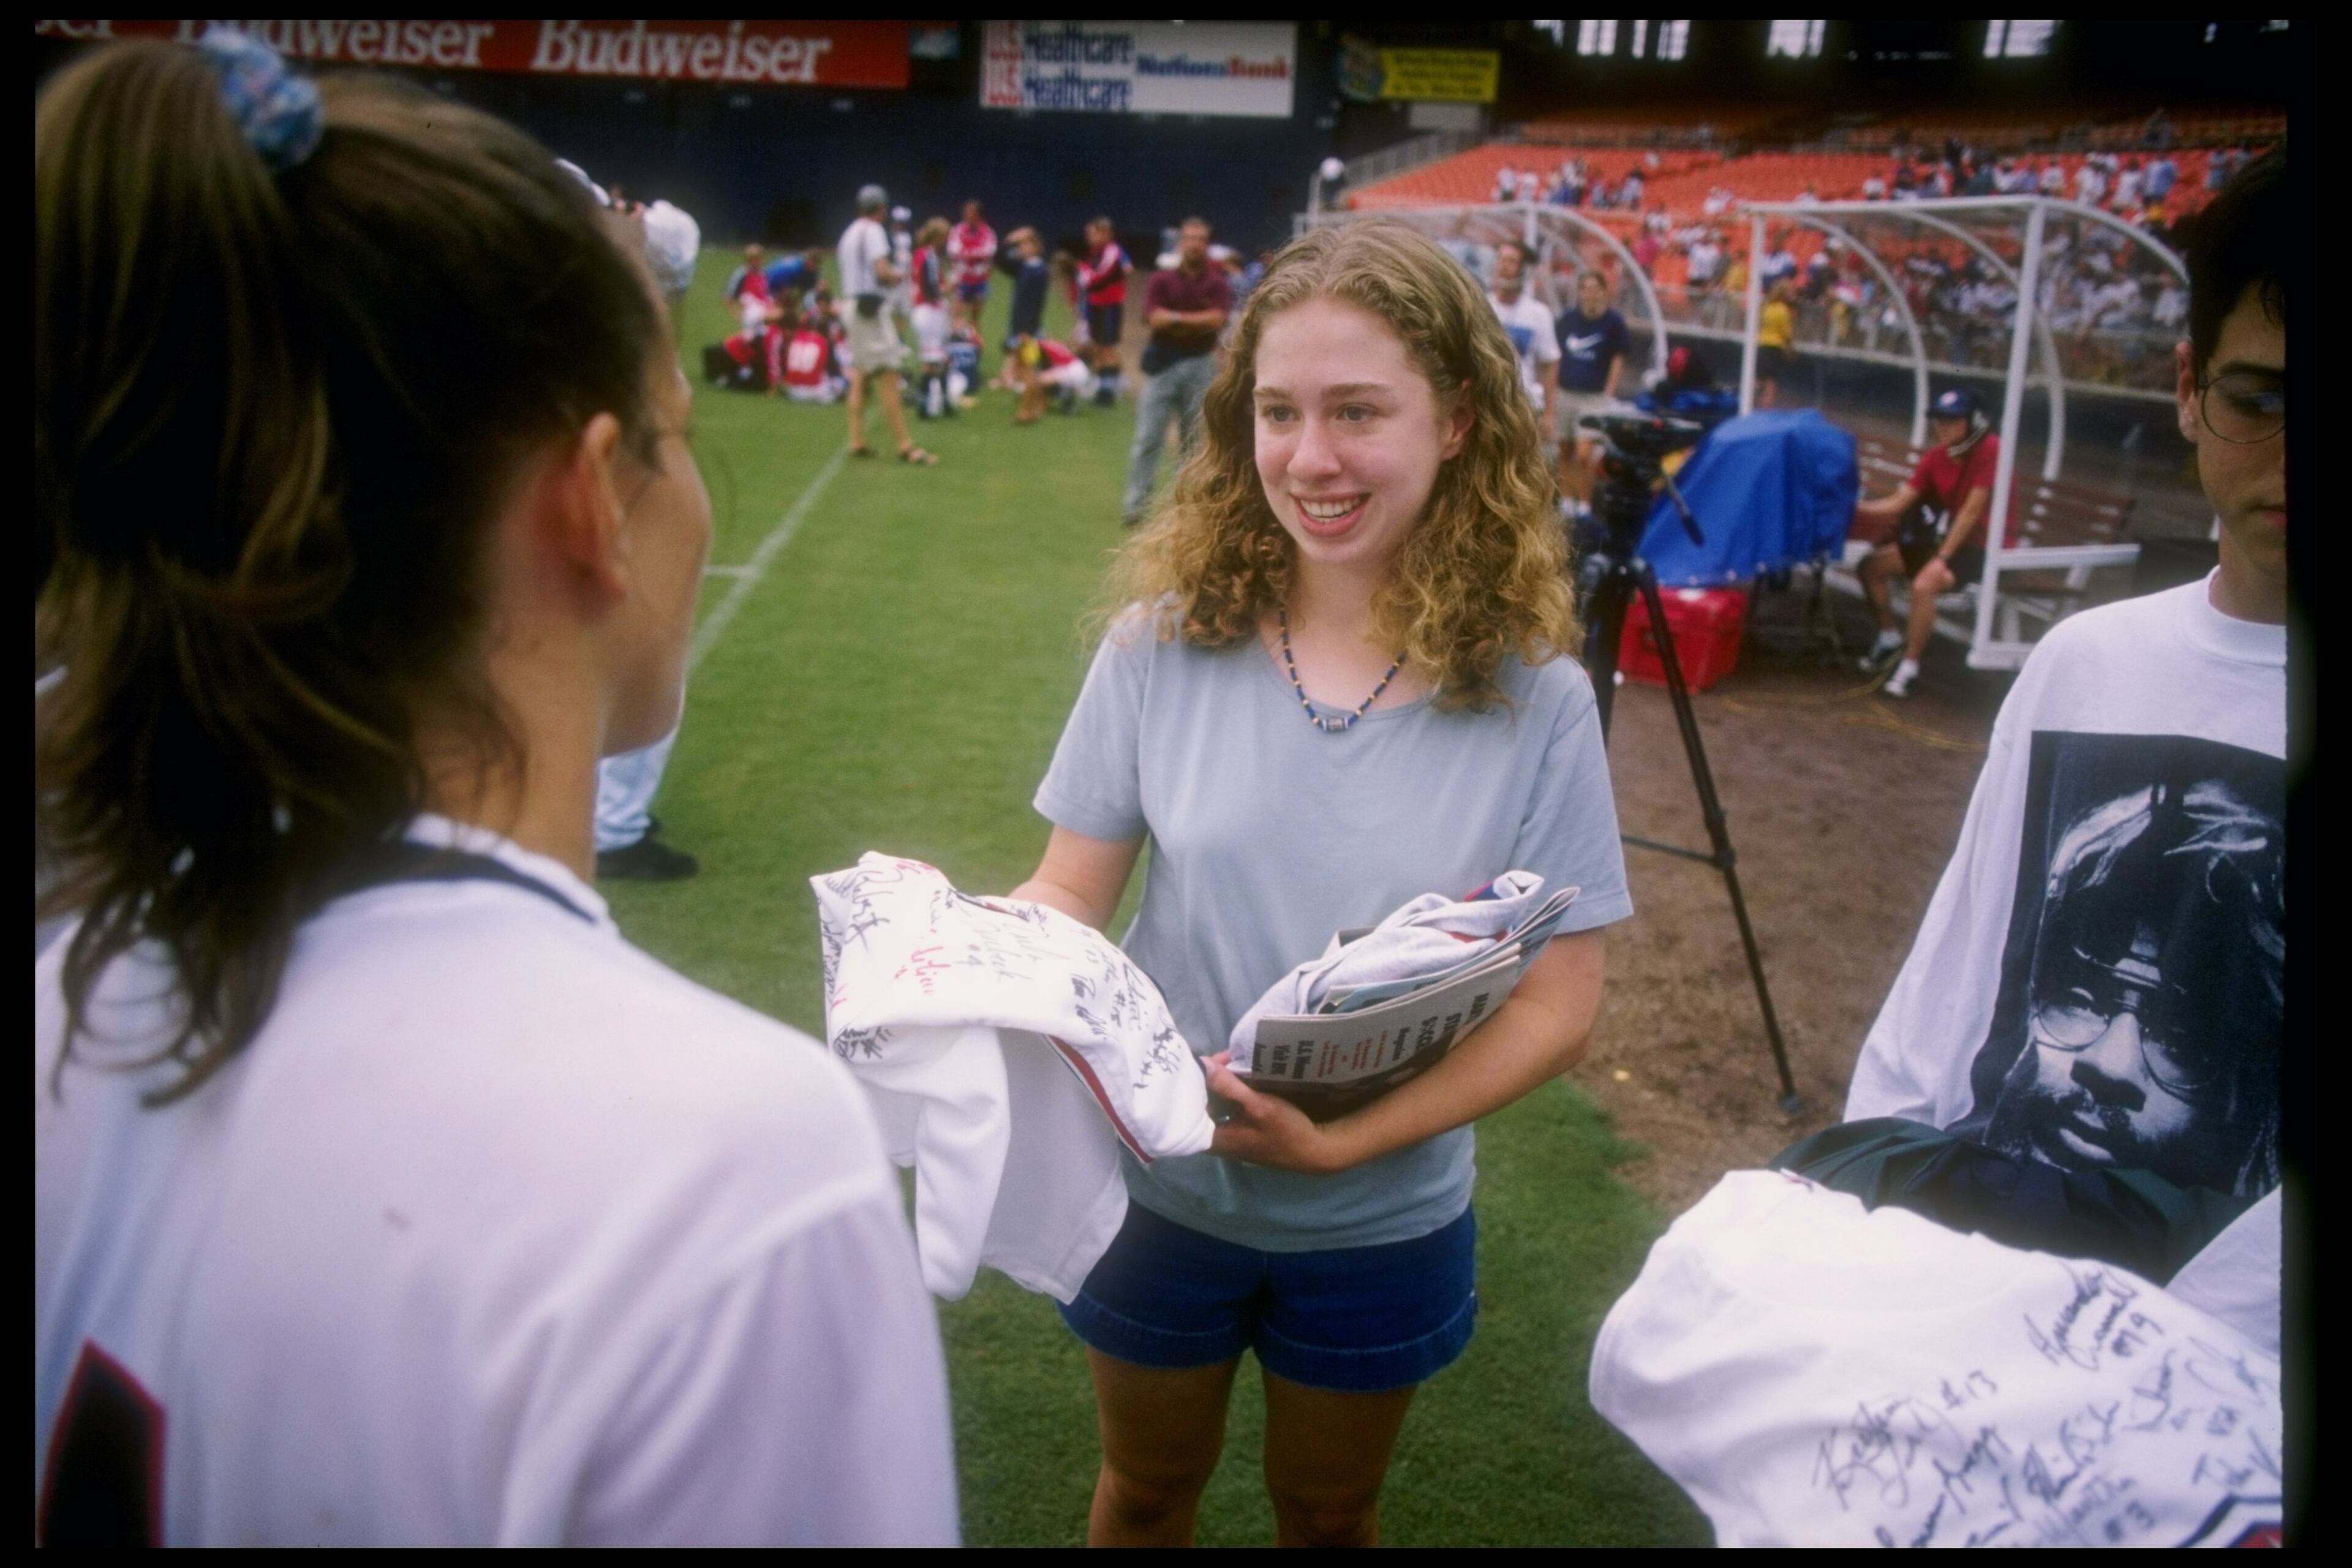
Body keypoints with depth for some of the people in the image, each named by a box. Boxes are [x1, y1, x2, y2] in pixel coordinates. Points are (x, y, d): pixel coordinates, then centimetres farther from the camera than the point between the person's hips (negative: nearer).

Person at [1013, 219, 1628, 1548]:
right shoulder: (1166, 642, -14)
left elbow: (1560, 1003, -13)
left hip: (1382, 1227, 0)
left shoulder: (1534, 699, -16)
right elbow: (1069, 896, -8)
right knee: (1147, 1496, 26)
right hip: (1159, 1191, 1)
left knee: (1328, 1513, 27)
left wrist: (1350, 1138, -25)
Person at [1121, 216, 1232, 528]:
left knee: (1195, 438, 9)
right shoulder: (1161, 280, 3)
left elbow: (1217, 320, -11)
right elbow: (1156, 318, -11)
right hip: (1163, 364, -1)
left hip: (1201, 365, 1)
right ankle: (1135, 503, -4)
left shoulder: (1217, 283, 4)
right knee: (1147, 438, -6)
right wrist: (1197, 320, -10)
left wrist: (1176, 319, -11)